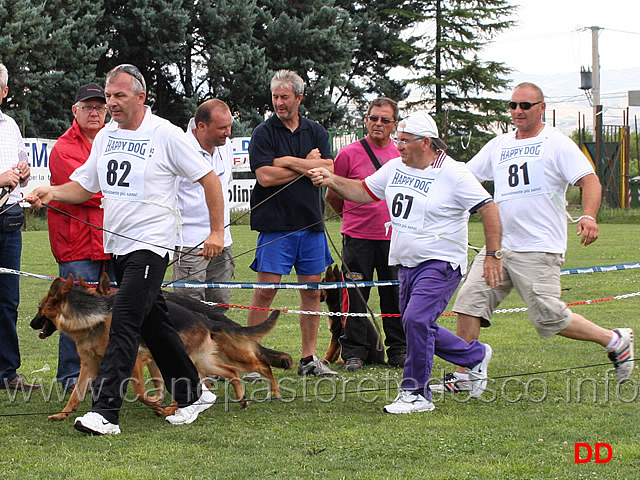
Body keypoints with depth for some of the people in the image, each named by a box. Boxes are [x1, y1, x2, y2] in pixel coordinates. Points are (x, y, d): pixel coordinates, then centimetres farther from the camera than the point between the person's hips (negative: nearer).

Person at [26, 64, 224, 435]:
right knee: (154, 323, 14)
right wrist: (51, 193, -5)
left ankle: (106, 411, -18)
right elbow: (85, 186, 15)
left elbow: (210, 179, -4)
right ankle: (193, 394, 28)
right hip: (116, 246, 7)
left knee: (124, 321, -15)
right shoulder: (105, 136, 11)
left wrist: (216, 231, -6)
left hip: (151, 245, -7)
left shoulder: (166, 135, -8)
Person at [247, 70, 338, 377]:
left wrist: (288, 161, -11)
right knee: (266, 290, -7)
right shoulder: (263, 133, 0)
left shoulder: (316, 132, 11)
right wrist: (307, 165, -5)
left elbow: (327, 169, -3)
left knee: (312, 290, 7)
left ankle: (309, 358, 14)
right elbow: (265, 176, -13)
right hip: (275, 223, -4)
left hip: (311, 223, 4)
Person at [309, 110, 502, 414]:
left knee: (416, 319, -21)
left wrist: (493, 256, -17)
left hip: (440, 264, -8)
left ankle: (416, 394, -9)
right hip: (406, 263, 8)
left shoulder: (453, 174, -13)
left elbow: (489, 209, -13)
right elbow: (364, 192, 13)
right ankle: (475, 356, 35)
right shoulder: (395, 168, 6)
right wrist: (331, 181, -3)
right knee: (418, 328, 13)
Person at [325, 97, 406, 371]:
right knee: (356, 296, -1)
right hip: (358, 236, -3)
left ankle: (399, 350, 16)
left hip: (393, 236, 3)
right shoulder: (349, 154, -2)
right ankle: (354, 352, 6)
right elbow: (332, 196, 7)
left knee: (395, 295, 6)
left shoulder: (402, 155, 8)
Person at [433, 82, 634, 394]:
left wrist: (588, 216, -27)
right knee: (470, 300, -4)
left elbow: (590, 181, -9)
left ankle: (615, 341, 10)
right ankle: (464, 376, 4)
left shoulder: (557, 143, -2)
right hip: (498, 246, 6)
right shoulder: (498, 146, 16)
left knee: (549, 317, -9)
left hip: (540, 249, -6)